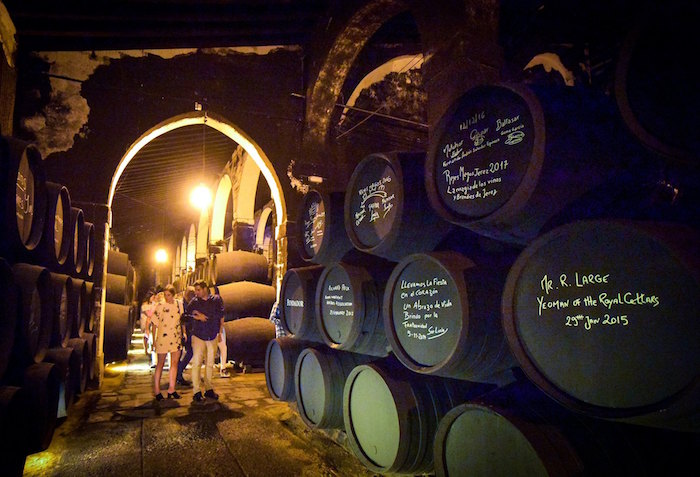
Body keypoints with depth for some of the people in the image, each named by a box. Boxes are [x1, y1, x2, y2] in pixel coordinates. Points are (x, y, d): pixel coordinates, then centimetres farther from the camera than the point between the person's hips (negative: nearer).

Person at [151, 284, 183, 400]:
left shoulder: (179, 305, 4)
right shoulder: (160, 306, -5)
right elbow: (154, 323, -4)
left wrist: (184, 333, 8)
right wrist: (154, 340, -7)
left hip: (176, 338, 4)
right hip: (162, 337, -4)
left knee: (174, 363, 5)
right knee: (161, 364, 4)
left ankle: (171, 389, 12)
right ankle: (157, 390, 12)